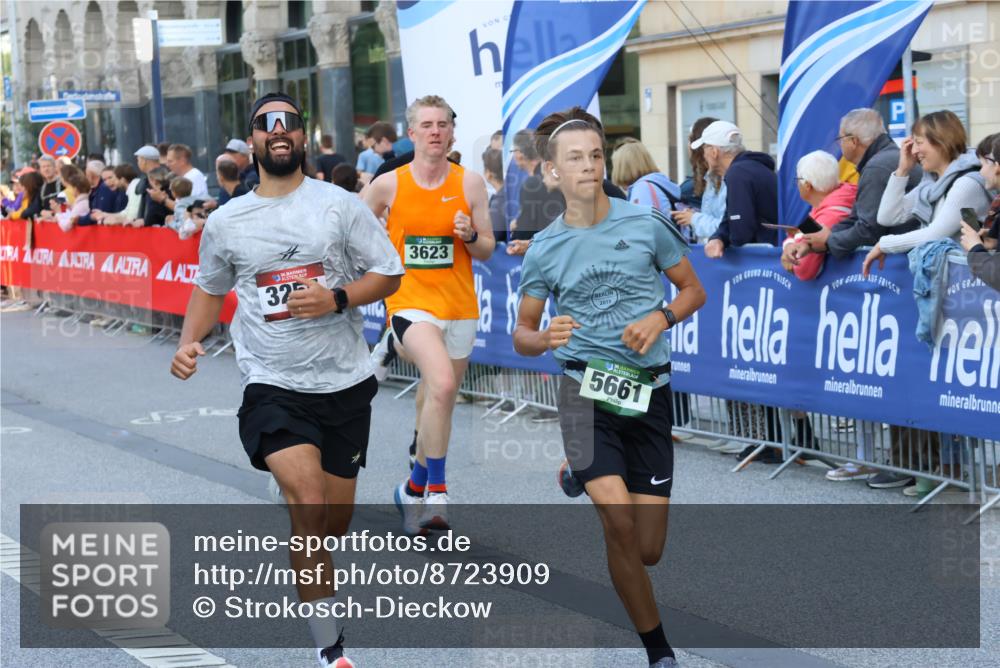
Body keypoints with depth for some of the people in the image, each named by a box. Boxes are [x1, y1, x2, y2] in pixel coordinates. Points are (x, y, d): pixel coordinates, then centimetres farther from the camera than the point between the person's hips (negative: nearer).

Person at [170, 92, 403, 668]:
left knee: (335, 524, 10)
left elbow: (389, 274, 1)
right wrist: (191, 341, 3)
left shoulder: (340, 205, 0)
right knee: (309, 507, -21)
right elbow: (211, 289, 20)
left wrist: (337, 298, -16)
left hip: (344, 384, 1)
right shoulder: (225, 222, 5)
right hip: (273, 387, -1)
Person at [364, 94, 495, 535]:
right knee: (442, 383, -27)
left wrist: (470, 236, -14)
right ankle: (436, 491, -17)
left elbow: (487, 251, 5)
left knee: (435, 404, 13)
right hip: (410, 301, -3)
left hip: (459, 308, 3)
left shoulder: (470, 183, 1)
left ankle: (415, 489, 34)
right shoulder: (388, 184, -2)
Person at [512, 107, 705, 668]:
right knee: (621, 523, -21)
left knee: (649, 552, 2)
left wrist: (661, 317, -10)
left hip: (649, 392, 1)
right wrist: (545, 339, -14)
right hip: (585, 388, -1)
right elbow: (523, 333, 10)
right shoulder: (544, 249, 2)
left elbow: (694, 290, 11)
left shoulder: (647, 223, 0)